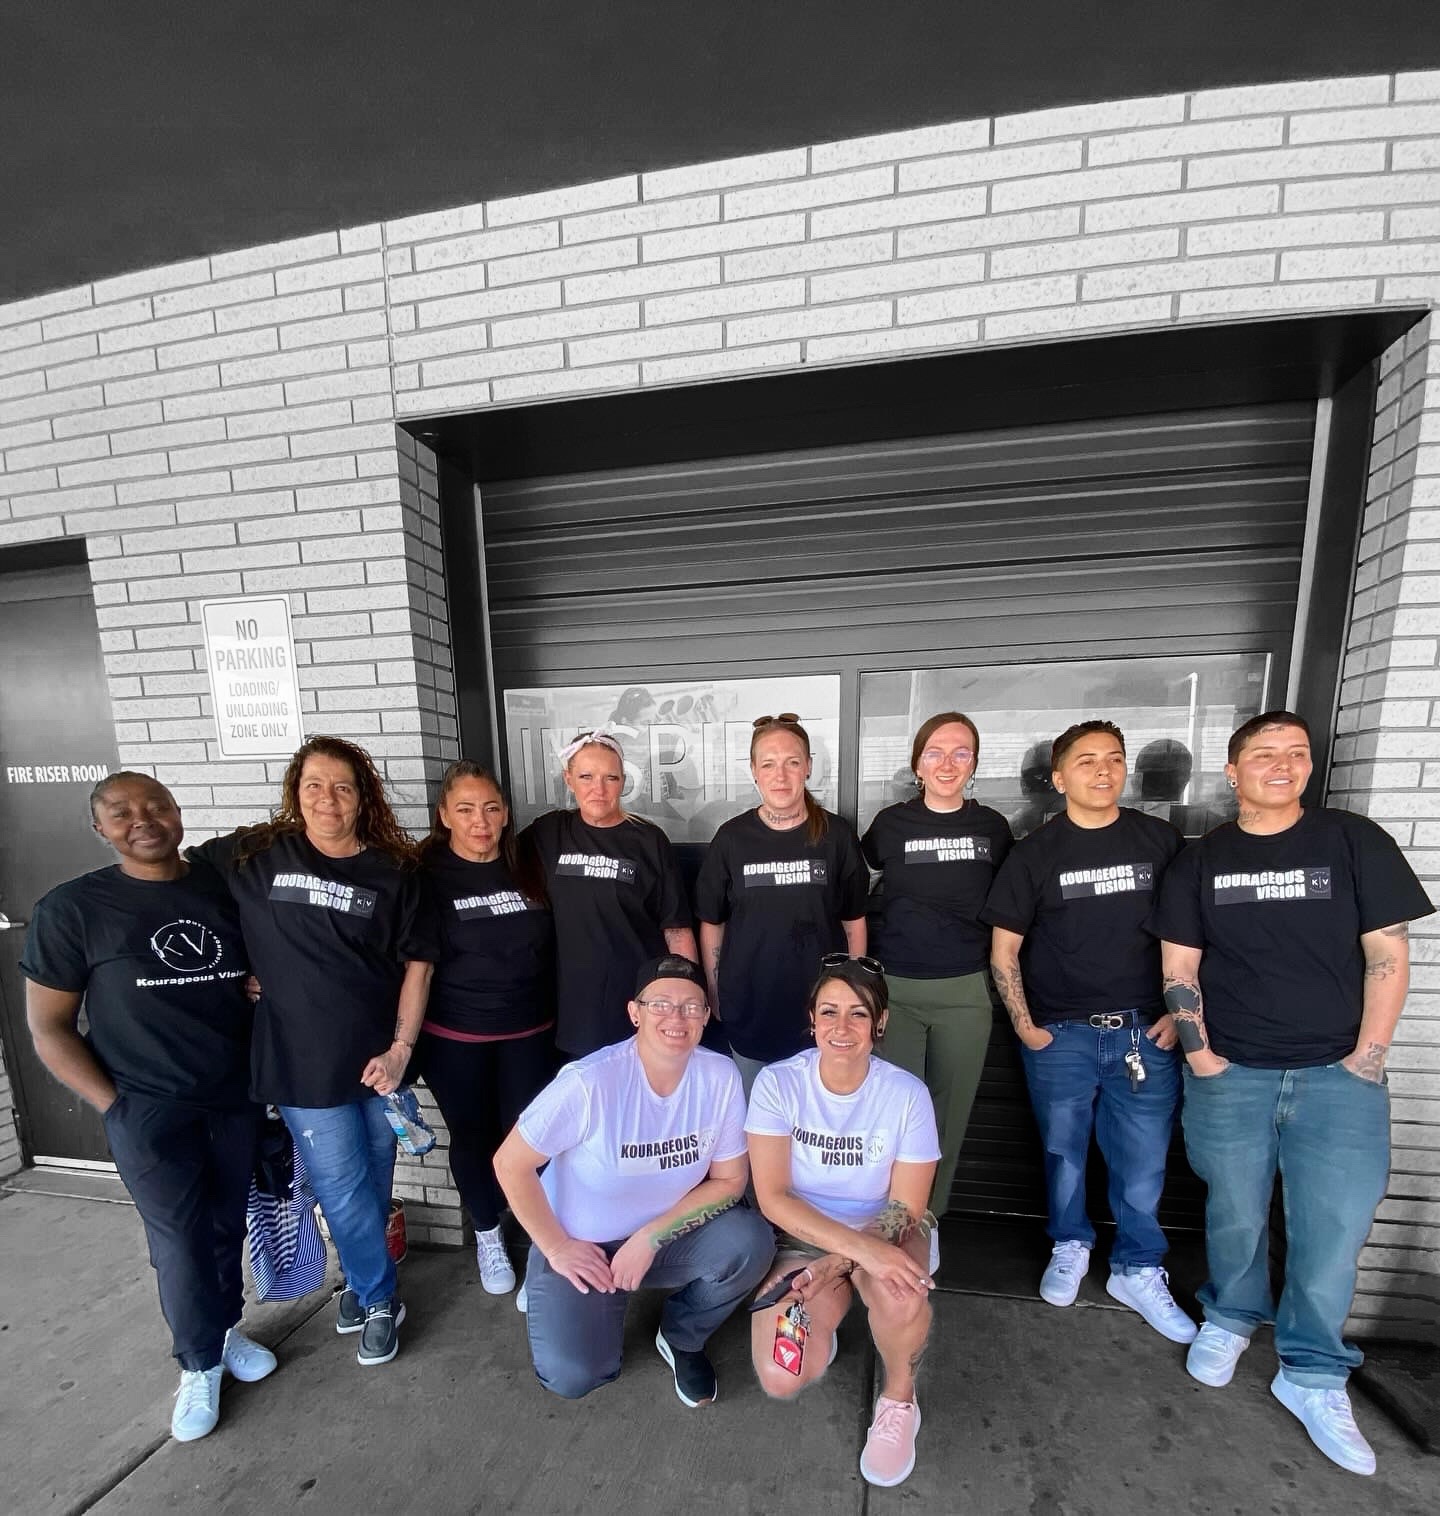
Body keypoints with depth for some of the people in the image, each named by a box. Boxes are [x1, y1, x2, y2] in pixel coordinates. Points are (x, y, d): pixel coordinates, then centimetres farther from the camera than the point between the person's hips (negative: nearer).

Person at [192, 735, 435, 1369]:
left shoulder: (393, 871, -6)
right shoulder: (253, 855, -6)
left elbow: (417, 962, -2)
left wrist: (401, 1046, -7)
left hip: (379, 1057, 1)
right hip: (302, 1061, -1)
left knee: (375, 1180, 18)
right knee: (343, 1190, 10)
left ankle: (360, 1277, 47)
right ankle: (380, 1300, 36)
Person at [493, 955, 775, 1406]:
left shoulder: (720, 1076, -19)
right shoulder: (589, 1082, -29)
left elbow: (729, 1179, -10)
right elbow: (511, 1165, -16)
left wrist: (650, 1237, -18)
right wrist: (557, 1248, -12)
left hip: (670, 1234, 2)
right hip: (580, 1244, -1)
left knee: (751, 1243, -21)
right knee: (572, 1376, -20)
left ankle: (682, 1339, 10)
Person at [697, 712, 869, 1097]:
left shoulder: (837, 835, -8)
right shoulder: (732, 837, -8)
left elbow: (854, 921, 1)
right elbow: (711, 923, 1)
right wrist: (714, 991, 3)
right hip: (749, 1009, 1)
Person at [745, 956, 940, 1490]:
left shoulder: (907, 1093, -19)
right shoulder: (778, 1083, -20)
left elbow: (906, 1207, -11)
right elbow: (773, 1197, -20)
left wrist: (838, 1262, -22)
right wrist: (860, 1248, -31)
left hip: (886, 1232, 0)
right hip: (800, 1236, 1)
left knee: (902, 1297, -31)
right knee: (781, 1381, -16)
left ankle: (899, 1400, 2)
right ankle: (826, 1312, 17)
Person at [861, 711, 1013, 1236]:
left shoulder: (992, 827, 0)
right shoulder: (891, 823, -5)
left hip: (966, 991, 2)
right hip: (895, 987, -1)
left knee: (949, 1112, 13)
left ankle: (929, 1220, 37)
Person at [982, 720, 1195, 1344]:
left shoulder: (1162, 841, 0)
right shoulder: (1034, 853, -5)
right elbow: (1004, 949, -2)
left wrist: (1181, 1013, 0)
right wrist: (1024, 1026, -5)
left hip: (1146, 1033, 1)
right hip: (1060, 1033, -1)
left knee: (1144, 1161, 12)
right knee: (1063, 1151, 15)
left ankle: (1137, 1269, 36)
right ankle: (1070, 1246, 39)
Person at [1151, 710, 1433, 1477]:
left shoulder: (1354, 840, -2)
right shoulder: (1200, 860, 1)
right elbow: (1179, 967, 2)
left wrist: (1367, 1057, -6)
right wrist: (1199, 1053, -5)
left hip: (1337, 1072, 0)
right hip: (1230, 1072, 1)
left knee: (1334, 1225, 4)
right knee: (1235, 1213, 13)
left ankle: (1314, 1376, 26)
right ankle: (1230, 1318, 38)